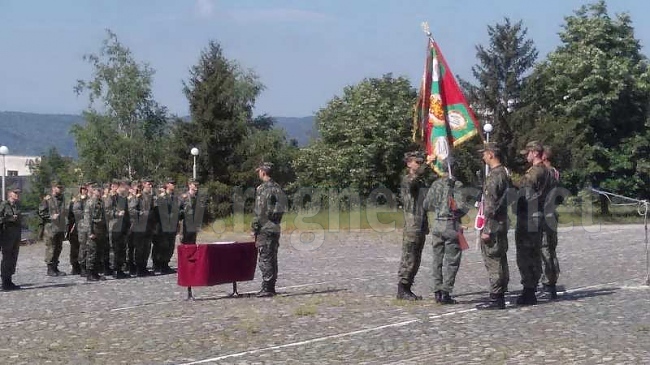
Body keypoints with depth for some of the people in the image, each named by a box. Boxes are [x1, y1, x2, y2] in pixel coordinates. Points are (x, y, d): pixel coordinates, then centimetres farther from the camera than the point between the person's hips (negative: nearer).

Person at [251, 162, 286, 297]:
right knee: (272, 259, 12)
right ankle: (271, 287, 17)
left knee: (264, 259, -6)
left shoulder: (263, 189, -13)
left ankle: (267, 288, -7)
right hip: (276, 228, 8)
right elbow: (282, 208, 16)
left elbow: (259, 211, -16)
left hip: (265, 229, -8)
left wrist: (254, 228, -10)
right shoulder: (278, 188, 12)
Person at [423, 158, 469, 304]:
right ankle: (445, 293, -3)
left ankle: (437, 292, 14)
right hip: (452, 225, -5)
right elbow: (460, 205, -17)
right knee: (451, 260, 1)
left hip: (437, 224, 5)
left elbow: (427, 205, 7)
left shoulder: (435, 184, 5)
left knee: (437, 259, 12)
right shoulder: (456, 185, -9)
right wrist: (465, 210, 4)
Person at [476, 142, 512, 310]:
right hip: (501, 225, 10)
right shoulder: (505, 173, 14)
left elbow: (491, 205, -20)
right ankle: (500, 297, 19)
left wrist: (487, 229, -19)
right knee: (500, 261, 13)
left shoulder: (495, 175, -17)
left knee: (492, 261, -7)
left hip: (493, 226, -10)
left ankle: (496, 299, -6)